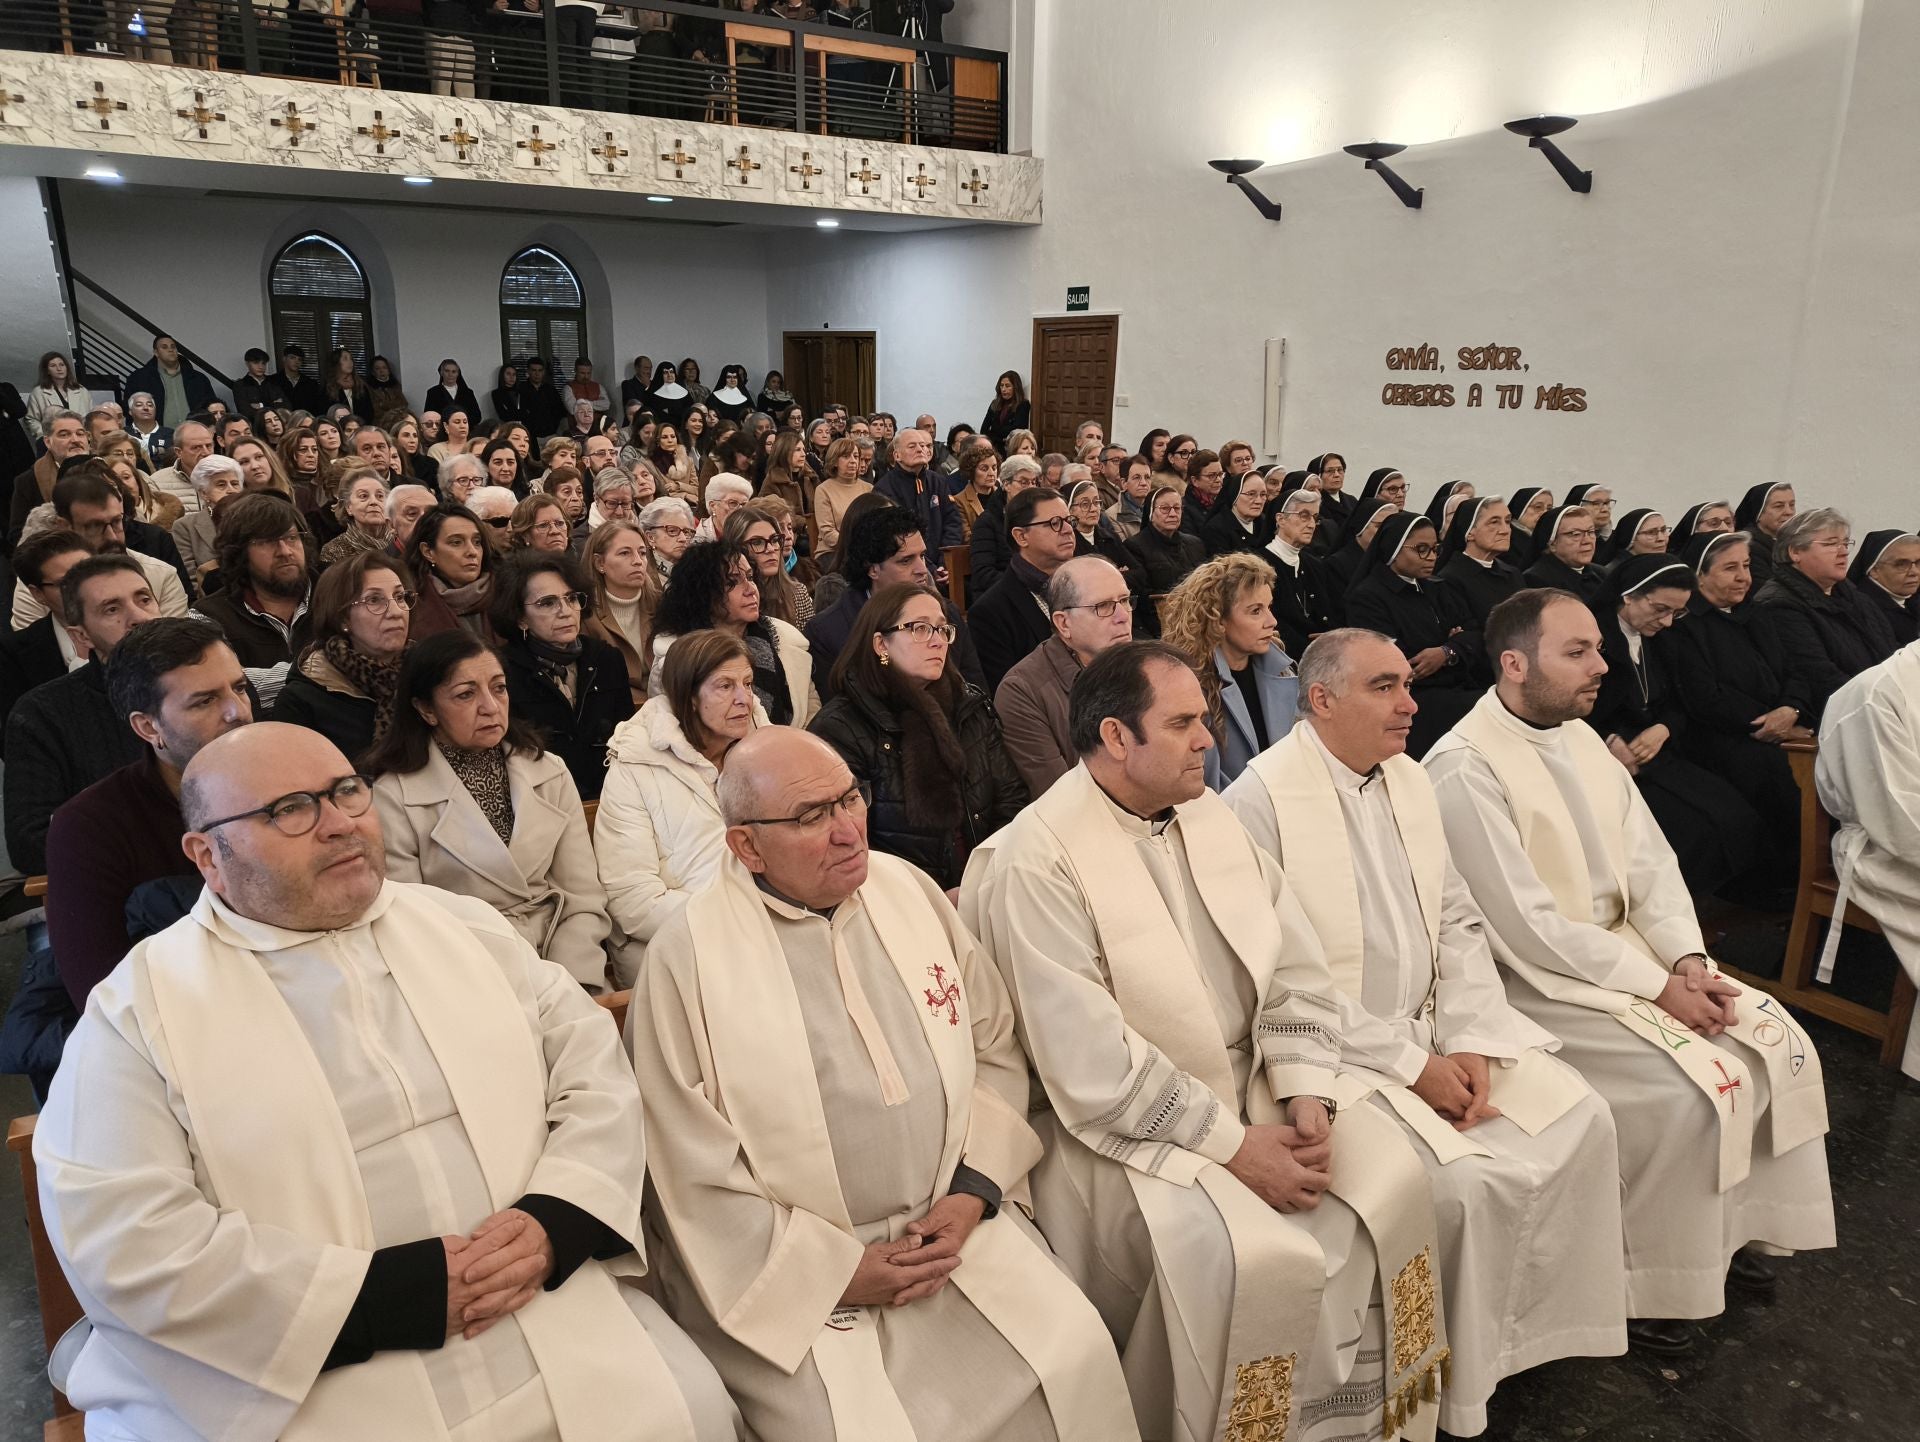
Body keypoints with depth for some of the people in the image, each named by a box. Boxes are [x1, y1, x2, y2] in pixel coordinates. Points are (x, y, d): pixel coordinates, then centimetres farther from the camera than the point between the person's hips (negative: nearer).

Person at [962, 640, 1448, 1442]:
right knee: (1257, 1256, -25)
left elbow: (1294, 967, 5)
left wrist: (1305, 1096, -8)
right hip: (1126, 1125, -7)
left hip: (1252, 1086, 7)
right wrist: (1233, 1145, -19)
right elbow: (1091, 1066, -22)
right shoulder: (1035, 862, -20)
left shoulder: (1208, 813, 4)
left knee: (1389, 1175, -8)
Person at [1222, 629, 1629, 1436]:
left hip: (1439, 1029, 8)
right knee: (1461, 1182, -21)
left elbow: (1459, 922, 9)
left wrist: (1469, 1041, -5)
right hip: (1339, 1055, -7)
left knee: (1582, 1121, -3)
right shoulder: (1261, 800, -18)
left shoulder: (1409, 778, 7)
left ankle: (1536, 1328, 17)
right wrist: (1409, 1065, -16)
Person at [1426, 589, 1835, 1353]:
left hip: (1622, 951, 9)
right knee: (1691, 1087, -20)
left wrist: (1688, 961, -9)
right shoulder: (1464, 767, -21)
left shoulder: (1581, 737, 6)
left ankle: (1734, 1225, 20)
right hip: (1533, 982, -8)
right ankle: (1640, 1284, 1)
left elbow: (1651, 863, 6)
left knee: (1780, 1044, 2)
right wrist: (1656, 985, -18)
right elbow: (1528, 925, -22)